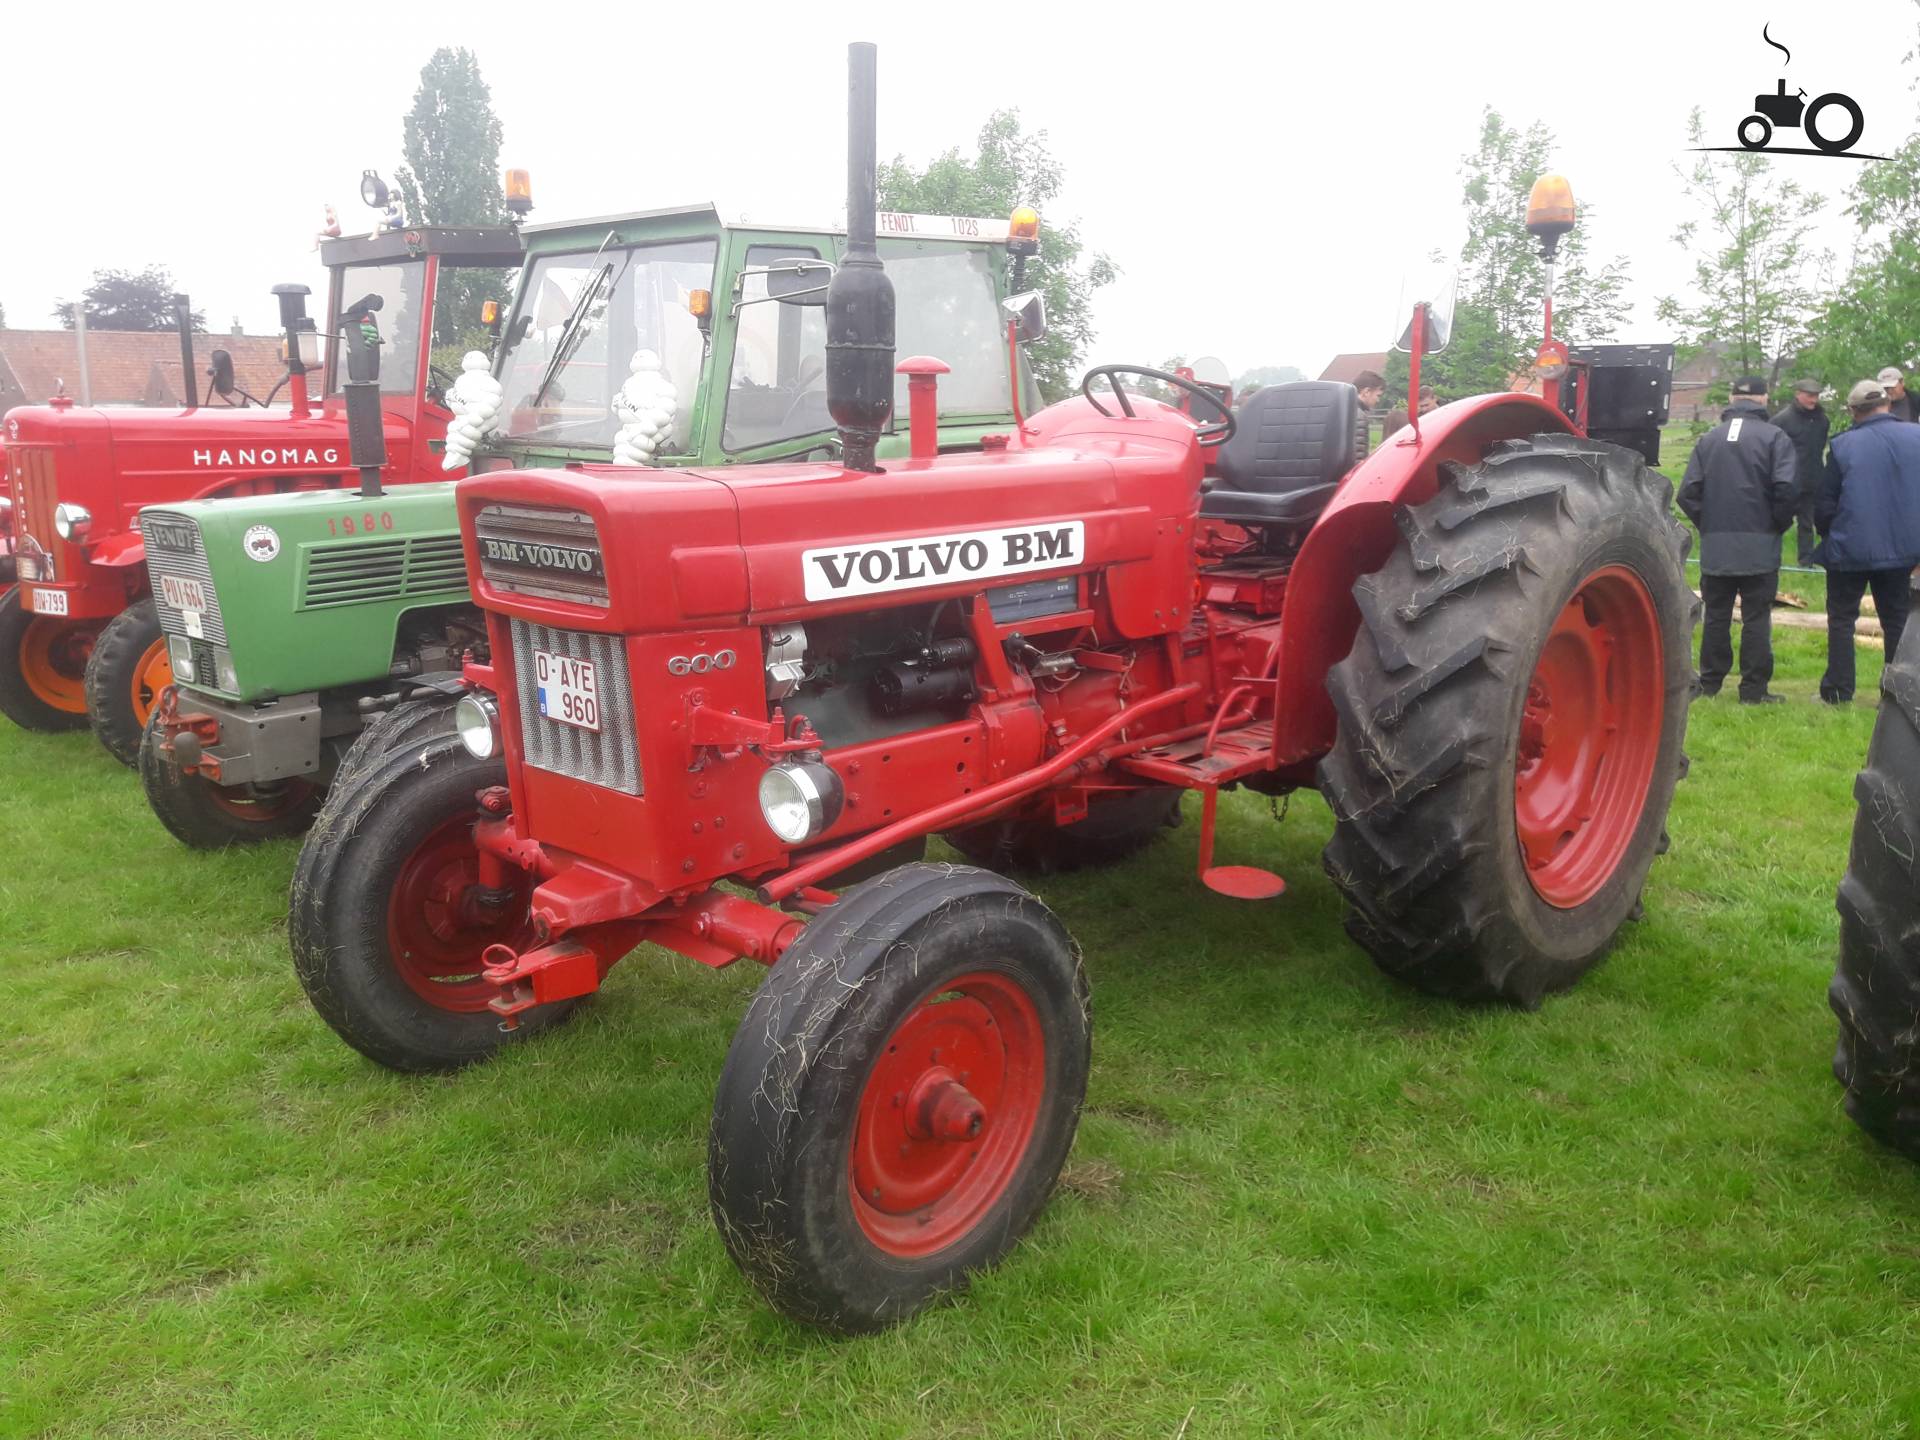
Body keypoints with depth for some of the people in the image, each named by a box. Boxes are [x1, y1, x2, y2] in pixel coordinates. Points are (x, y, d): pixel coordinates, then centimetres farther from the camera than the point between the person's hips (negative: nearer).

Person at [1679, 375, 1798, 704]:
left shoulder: (1708, 439, 4)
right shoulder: (1774, 437, -5)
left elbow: (1688, 493, 0)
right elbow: (1786, 489, -15)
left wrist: (1706, 524, 11)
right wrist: (1779, 525, 1)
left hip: (1715, 547, 3)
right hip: (1759, 546, -3)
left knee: (1716, 616, 11)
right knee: (1756, 618, 3)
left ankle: (1709, 683, 16)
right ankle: (1754, 689, 4)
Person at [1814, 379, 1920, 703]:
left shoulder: (1843, 445, -11)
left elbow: (1825, 503, -6)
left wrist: (1829, 534, 11)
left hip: (1850, 547, -3)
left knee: (1841, 619, 9)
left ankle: (1838, 691, 8)